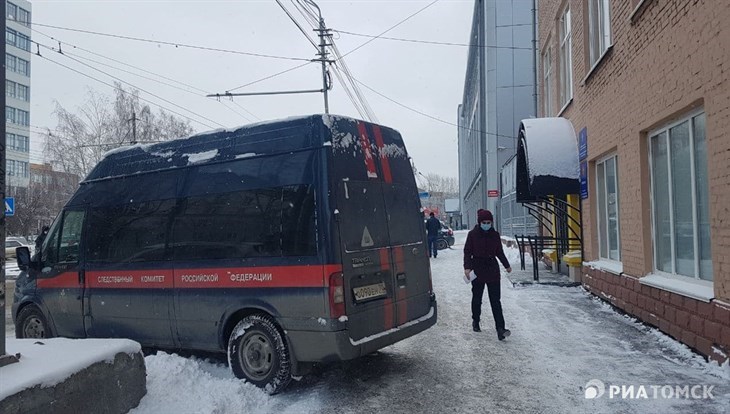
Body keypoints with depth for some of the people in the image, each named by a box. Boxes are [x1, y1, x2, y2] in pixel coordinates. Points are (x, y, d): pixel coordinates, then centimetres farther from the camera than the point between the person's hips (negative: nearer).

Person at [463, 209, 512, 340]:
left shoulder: (495, 235, 3)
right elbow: (467, 252, -3)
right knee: (477, 298, 13)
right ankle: (475, 321, 33)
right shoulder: (473, 234, -5)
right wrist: (467, 267, -14)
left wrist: (507, 265, 19)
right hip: (477, 270, -1)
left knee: (496, 300, -5)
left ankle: (500, 328, -10)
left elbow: (500, 252, 15)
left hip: (493, 269, 1)